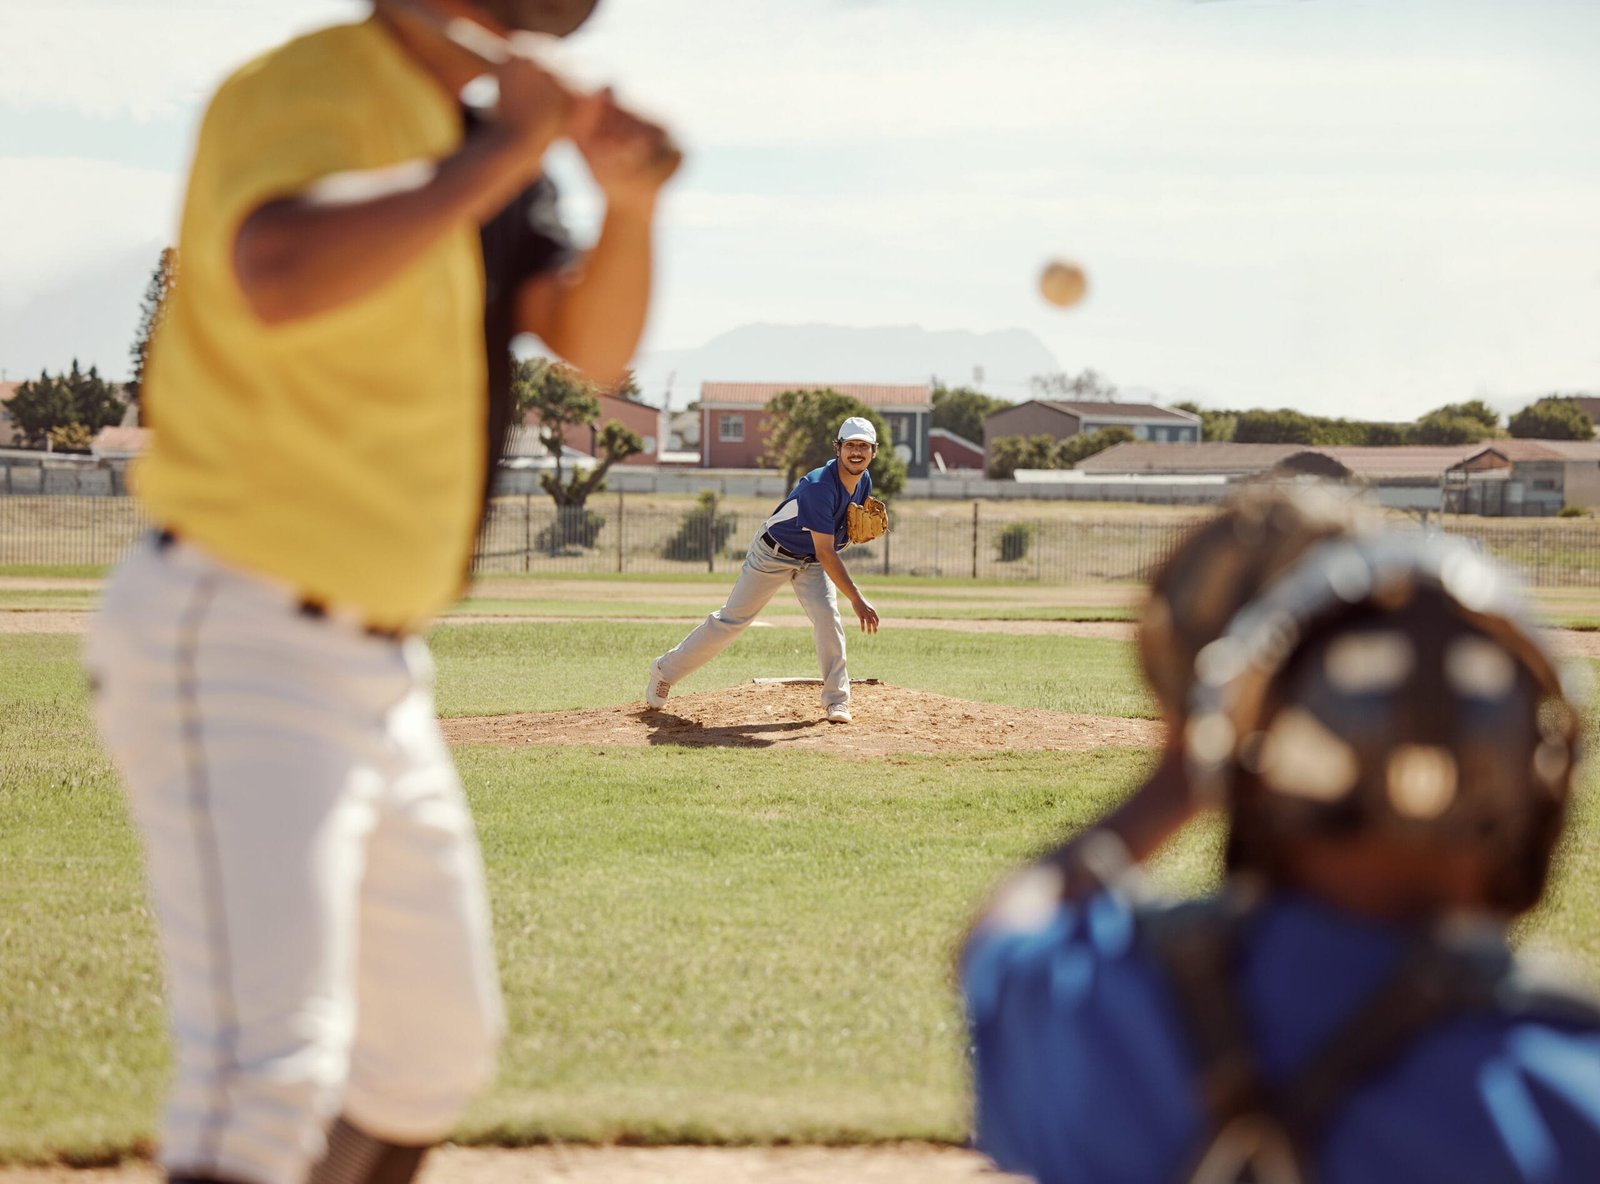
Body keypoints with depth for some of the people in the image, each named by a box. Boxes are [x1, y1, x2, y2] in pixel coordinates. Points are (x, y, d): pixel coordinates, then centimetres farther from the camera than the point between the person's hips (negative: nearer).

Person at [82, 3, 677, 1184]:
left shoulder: (481, 135, 11)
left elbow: (593, 346, 8)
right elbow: (283, 278, -36)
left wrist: (630, 203, -11)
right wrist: (506, 149, -26)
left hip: (383, 672, 9)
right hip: (233, 644, -9)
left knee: (438, 1054, 18)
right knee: (273, 1072, -20)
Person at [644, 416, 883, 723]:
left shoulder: (864, 481, -7)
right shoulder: (820, 485, -33)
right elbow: (825, 553, -35)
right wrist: (857, 600, -40)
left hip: (811, 561, 6)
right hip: (774, 553, -6)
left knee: (827, 616, -18)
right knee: (731, 620, 1)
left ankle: (836, 700, -10)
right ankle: (666, 671, 17)